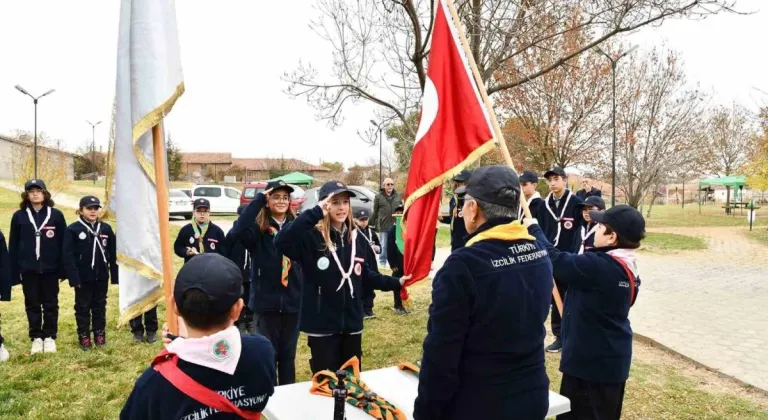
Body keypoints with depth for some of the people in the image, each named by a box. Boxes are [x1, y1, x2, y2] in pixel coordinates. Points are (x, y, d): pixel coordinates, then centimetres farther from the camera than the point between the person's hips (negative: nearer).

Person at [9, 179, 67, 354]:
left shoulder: (56, 215, -2)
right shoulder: (19, 216, 1)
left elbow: (63, 243, -1)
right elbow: (13, 245, 3)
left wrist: (63, 268, -4)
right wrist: (14, 271, -2)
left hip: (50, 268, -1)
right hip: (28, 269, 1)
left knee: (50, 304, 8)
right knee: (32, 304, 10)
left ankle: (49, 337, 20)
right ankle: (36, 337, 22)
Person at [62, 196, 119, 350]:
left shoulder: (106, 229, 1)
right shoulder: (73, 230, -9)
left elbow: (113, 254, 4)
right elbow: (67, 256, -10)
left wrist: (115, 275, 2)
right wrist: (74, 278, -15)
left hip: (101, 277, 3)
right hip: (83, 278, -3)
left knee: (100, 306, 14)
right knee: (82, 307, 10)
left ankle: (100, 334, 26)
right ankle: (84, 336, 22)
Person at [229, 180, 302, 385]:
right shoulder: (259, 229, -6)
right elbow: (237, 232, -28)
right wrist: (258, 199, -23)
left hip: (293, 300, 3)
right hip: (267, 300, -2)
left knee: (288, 353, 15)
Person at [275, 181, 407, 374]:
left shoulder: (356, 238, 5)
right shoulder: (311, 236, -13)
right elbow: (281, 242, -33)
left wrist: (395, 283, 15)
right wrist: (315, 212, -35)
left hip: (352, 323, 5)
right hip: (322, 325, -5)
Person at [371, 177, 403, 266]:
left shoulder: (398, 196, 8)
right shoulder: (378, 197, -1)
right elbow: (375, 212, 2)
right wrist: (375, 224, 1)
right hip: (383, 226, -2)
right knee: (383, 246, 4)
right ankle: (382, 263, 15)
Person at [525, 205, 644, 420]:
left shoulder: (598, 266, -27)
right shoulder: (627, 267, 4)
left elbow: (554, 259, -21)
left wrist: (534, 229, -9)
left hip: (590, 360, -9)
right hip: (612, 359, 9)